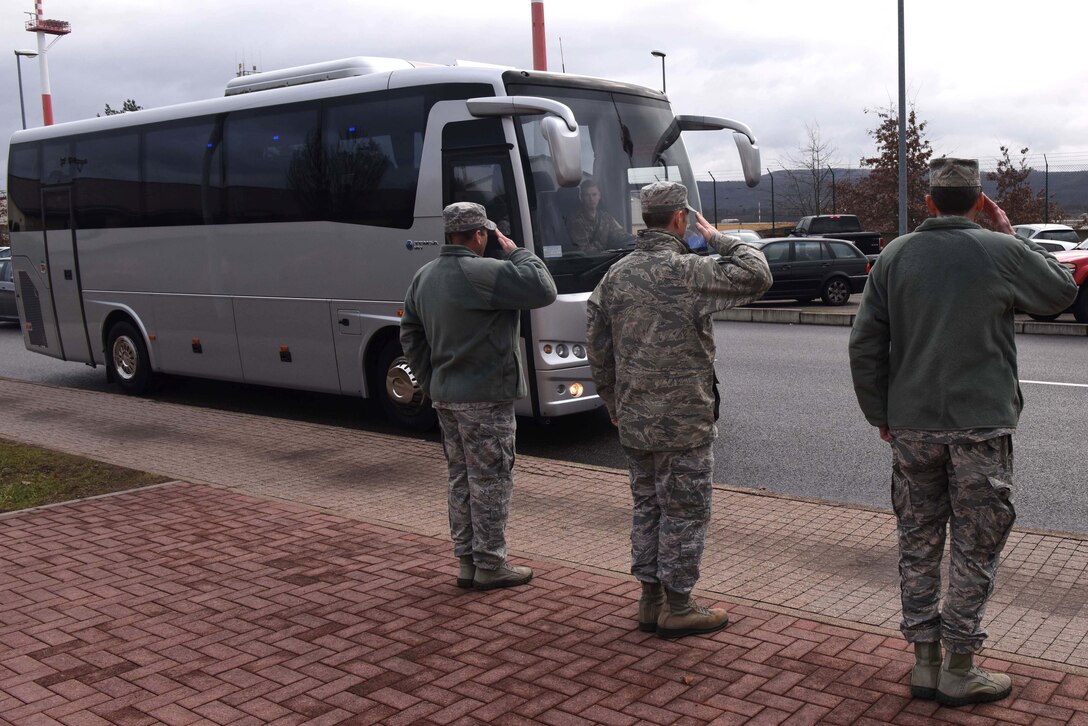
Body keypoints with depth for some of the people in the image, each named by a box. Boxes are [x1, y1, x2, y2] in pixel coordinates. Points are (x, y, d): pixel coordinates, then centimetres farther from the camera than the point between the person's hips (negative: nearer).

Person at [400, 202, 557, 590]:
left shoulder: (424, 276, 10)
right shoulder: (484, 273, -18)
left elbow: (411, 336, 16)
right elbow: (543, 289, -21)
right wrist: (516, 252, -7)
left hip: (445, 396, 8)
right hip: (484, 398, -8)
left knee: (461, 478, 16)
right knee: (491, 482, 2)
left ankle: (466, 562, 23)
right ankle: (490, 566, 9)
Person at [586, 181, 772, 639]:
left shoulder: (616, 275, 5)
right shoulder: (689, 271, -17)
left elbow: (598, 346, 10)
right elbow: (757, 276, -15)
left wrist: (613, 403, 19)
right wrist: (718, 239, -2)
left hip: (633, 421, 7)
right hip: (684, 421, -7)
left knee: (647, 506, 16)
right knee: (685, 512, 5)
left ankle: (651, 600, 26)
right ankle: (678, 609, 14)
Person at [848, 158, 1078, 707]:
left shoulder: (895, 256, 3)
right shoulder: (1002, 251, -6)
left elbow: (865, 343, 2)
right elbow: (1062, 291, 13)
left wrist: (880, 414, 11)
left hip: (911, 428, 3)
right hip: (981, 425, -3)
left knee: (918, 544, 12)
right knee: (975, 548, 7)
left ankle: (924, 664, 19)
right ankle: (959, 671, 13)